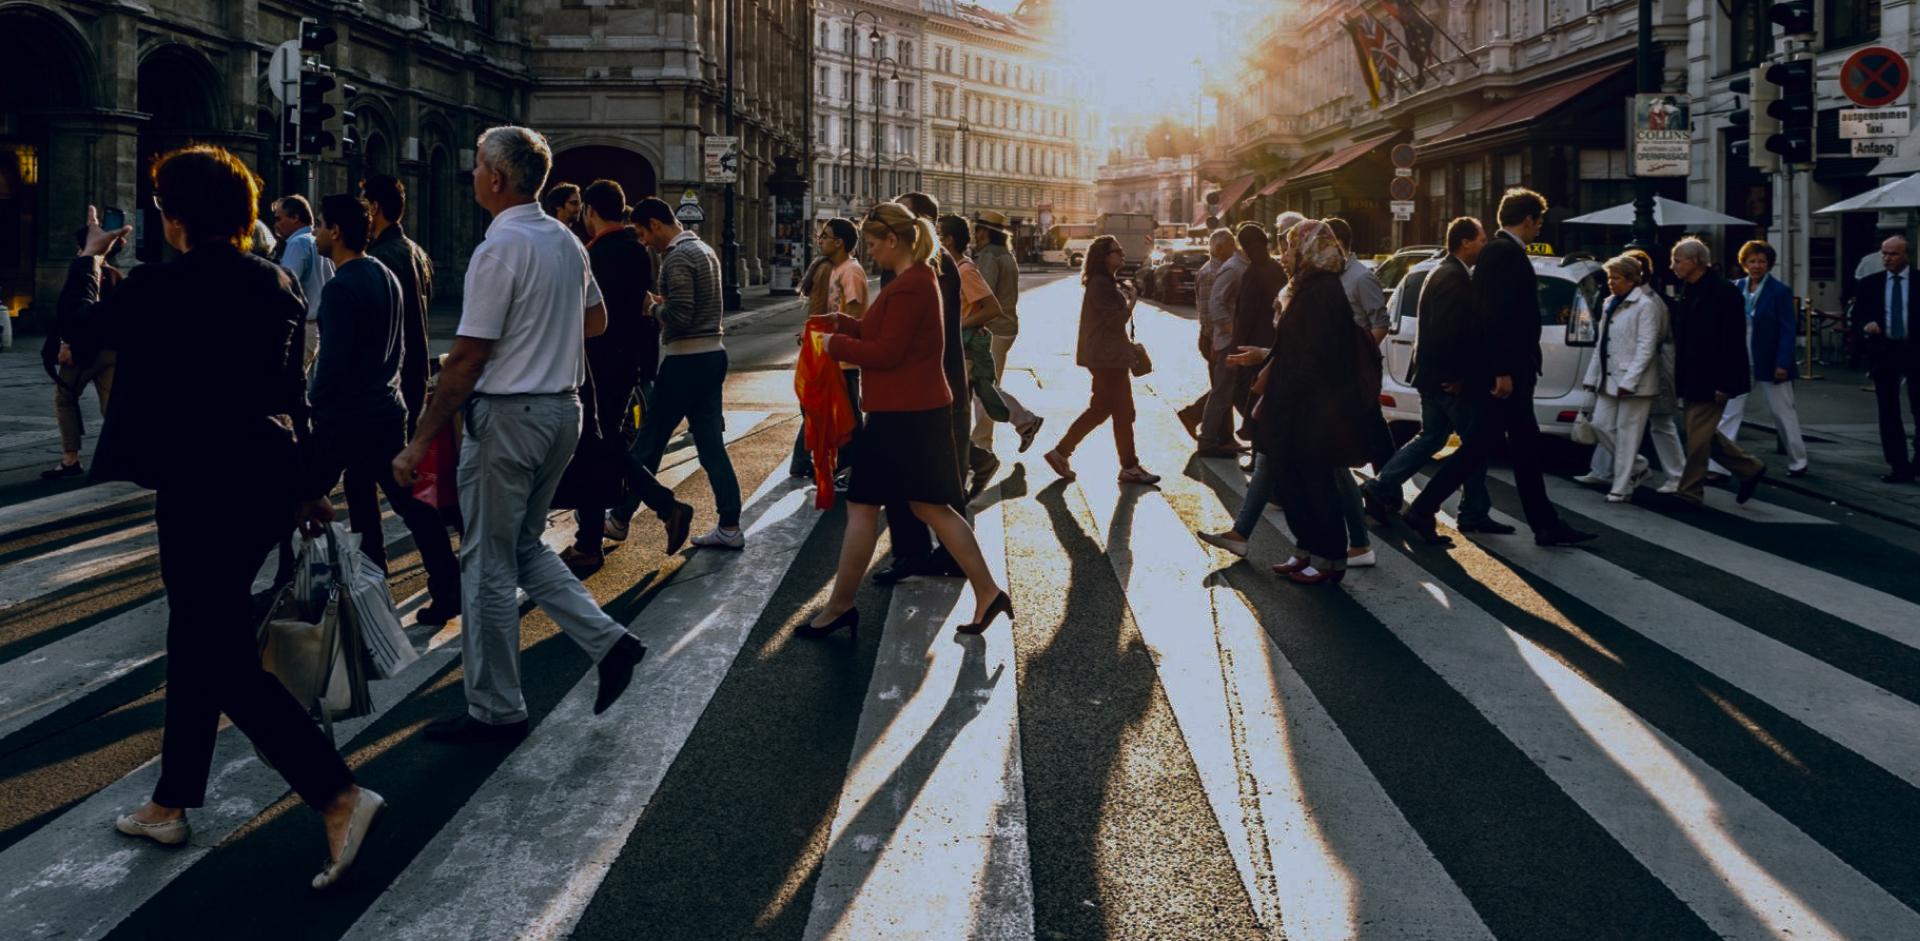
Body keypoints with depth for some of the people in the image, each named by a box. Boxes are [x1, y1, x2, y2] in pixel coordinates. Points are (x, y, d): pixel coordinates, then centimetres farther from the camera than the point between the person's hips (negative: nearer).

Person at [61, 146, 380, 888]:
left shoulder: (159, 287, -14)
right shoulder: (278, 283, 4)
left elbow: (78, 323, 5)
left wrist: (88, 257, 24)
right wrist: (305, 484, 19)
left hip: (202, 488, -8)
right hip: (266, 481, 8)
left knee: (227, 659, -3)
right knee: (197, 639, 19)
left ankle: (340, 797, -12)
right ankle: (171, 803, 32)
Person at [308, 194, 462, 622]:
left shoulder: (340, 288, -17)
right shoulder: (387, 276, 9)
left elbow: (333, 360, -20)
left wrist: (315, 404, -7)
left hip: (345, 414, -8)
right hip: (387, 407, 8)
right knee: (409, 500, 8)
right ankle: (447, 590, 6)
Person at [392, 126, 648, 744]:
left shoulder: (500, 249, -17)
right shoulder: (566, 241, 8)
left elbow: (467, 357, -19)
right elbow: (596, 320, 23)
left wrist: (420, 443, -15)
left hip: (507, 415, -8)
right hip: (563, 408, 8)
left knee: (489, 564, 3)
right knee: (523, 546, 22)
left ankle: (495, 711, 12)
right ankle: (608, 641, 11)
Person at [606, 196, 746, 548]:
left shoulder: (677, 258, -15)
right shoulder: (705, 250, 14)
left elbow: (679, 316, -22)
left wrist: (653, 307, -4)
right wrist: (663, 302, 10)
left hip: (685, 360, -9)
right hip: (713, 355, 9)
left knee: (648, 442, 3)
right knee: (711, 443, 8)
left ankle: (620, 519, 14)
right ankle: (729, 526, 7)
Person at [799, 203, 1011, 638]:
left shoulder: (908, 288, -18)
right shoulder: (920, 278, 15)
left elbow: (886, 352, -21)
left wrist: (837, 345, -8)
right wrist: (842, 323, 11)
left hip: (903, 415, -11)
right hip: (922, 410, 11)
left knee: (862, 506, 0)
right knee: (930, 506, 12)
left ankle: (839, 607, 10)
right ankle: (988, 594, 11)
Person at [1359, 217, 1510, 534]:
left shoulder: (1443, 273, 15)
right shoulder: (1455, 278, -18)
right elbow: (1448, 332, -25)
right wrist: (1458, 376, -19)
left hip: (1432, 374, 10)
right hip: (1448, 377, -10)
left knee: (1431, 437, 16)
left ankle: (1380, 488, 14)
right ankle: (1474, 514, 8)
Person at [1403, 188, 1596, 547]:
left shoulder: (1501, 251, 16)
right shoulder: (1505, 253, -15)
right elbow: (1496, 316, -23)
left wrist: (1509, 370, 18)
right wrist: (1503, 371, -24)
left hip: (1509, 372, 10)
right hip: (1503, 371, -10)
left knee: (1526, 449, 12)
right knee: (1476, 448, -6)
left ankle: (1546, 525, 16)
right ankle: (1422, 510, -1)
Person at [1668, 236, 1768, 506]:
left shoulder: (1724, 292, -15)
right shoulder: (1689, 292, 12)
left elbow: (1733, 342, -19)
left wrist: (1724, 384, -21)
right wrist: (1680, 379, 16)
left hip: (1710, 382, -9)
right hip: (1692, 381, 9)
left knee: (1698, 437, -4)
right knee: (1706, 435, 15)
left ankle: (1690, 493, 4)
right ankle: (1750, 469, 28)